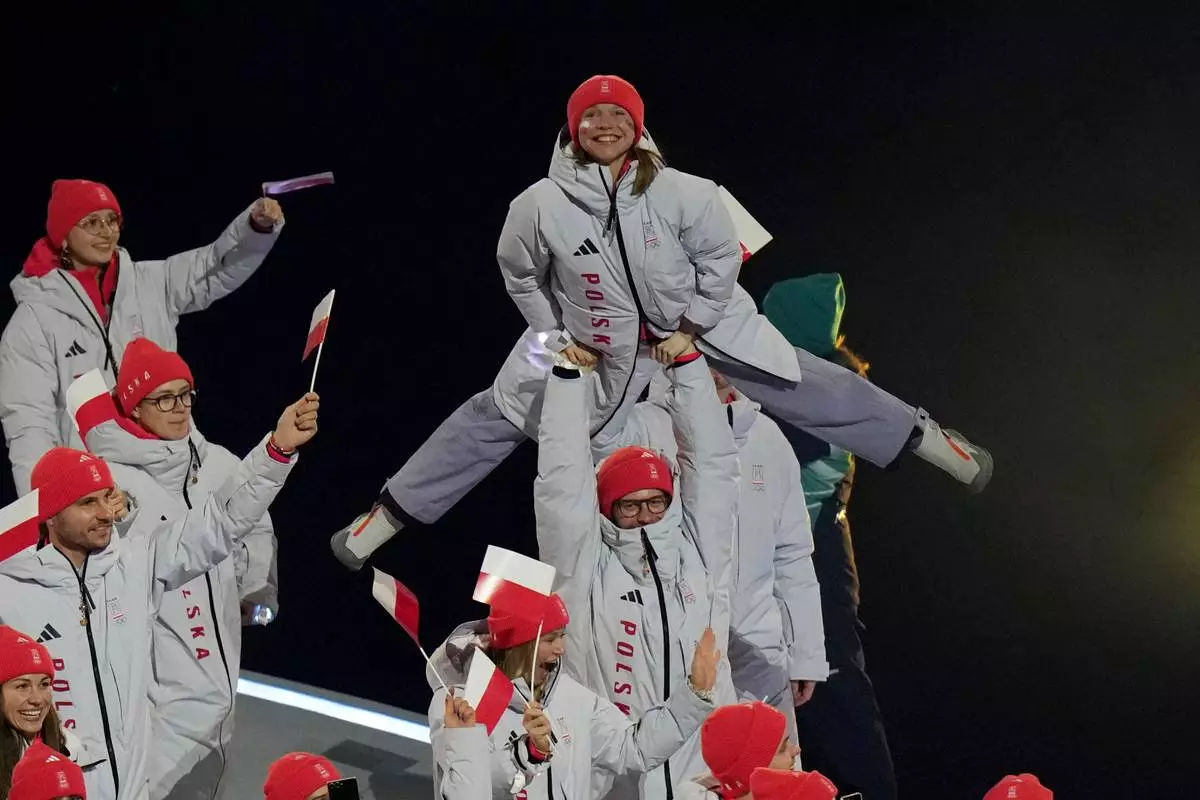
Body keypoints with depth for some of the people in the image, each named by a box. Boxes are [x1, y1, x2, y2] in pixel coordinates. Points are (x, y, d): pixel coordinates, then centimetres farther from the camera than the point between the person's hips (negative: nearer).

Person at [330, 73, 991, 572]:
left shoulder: (683, 195, -26)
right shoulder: (539, 206, -23)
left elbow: (721, 258, -9)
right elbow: (521, 275, -2)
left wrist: (688, 329, -10)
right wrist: (558, 340, -2)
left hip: (700, 323, 0)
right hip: (589, 344, 1)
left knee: (804, 387, 0)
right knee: (494, 417, 0)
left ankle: (928, 440, 15)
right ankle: (385, 518, 10)